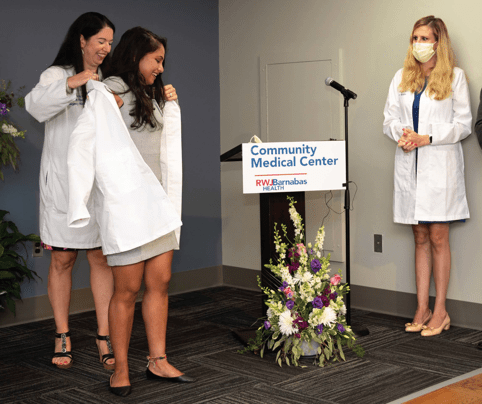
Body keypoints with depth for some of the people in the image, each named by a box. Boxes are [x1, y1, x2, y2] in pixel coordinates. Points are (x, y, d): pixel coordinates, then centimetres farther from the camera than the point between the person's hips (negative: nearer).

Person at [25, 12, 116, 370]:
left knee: (101, 258, 1)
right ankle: (62, 336, 13)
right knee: (62, 259, 3)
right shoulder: (58, 75, 1)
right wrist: (70, 84, -31)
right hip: (62, 182, -3)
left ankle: (105, 337, 5)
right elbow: (36, 106, -19)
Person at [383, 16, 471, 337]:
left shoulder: (455, 77, 1)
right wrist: (402, 133, -9)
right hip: (410, 166, 4)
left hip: (440, 165, -4)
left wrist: (426, 138, -14)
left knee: (438, 238, -3)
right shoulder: (401, 77, 14)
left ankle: (440, 311, 5)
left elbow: (463, 124, -3)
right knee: (420, 239, 7)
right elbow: (390, 118, 14)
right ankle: (422, 310, 12)